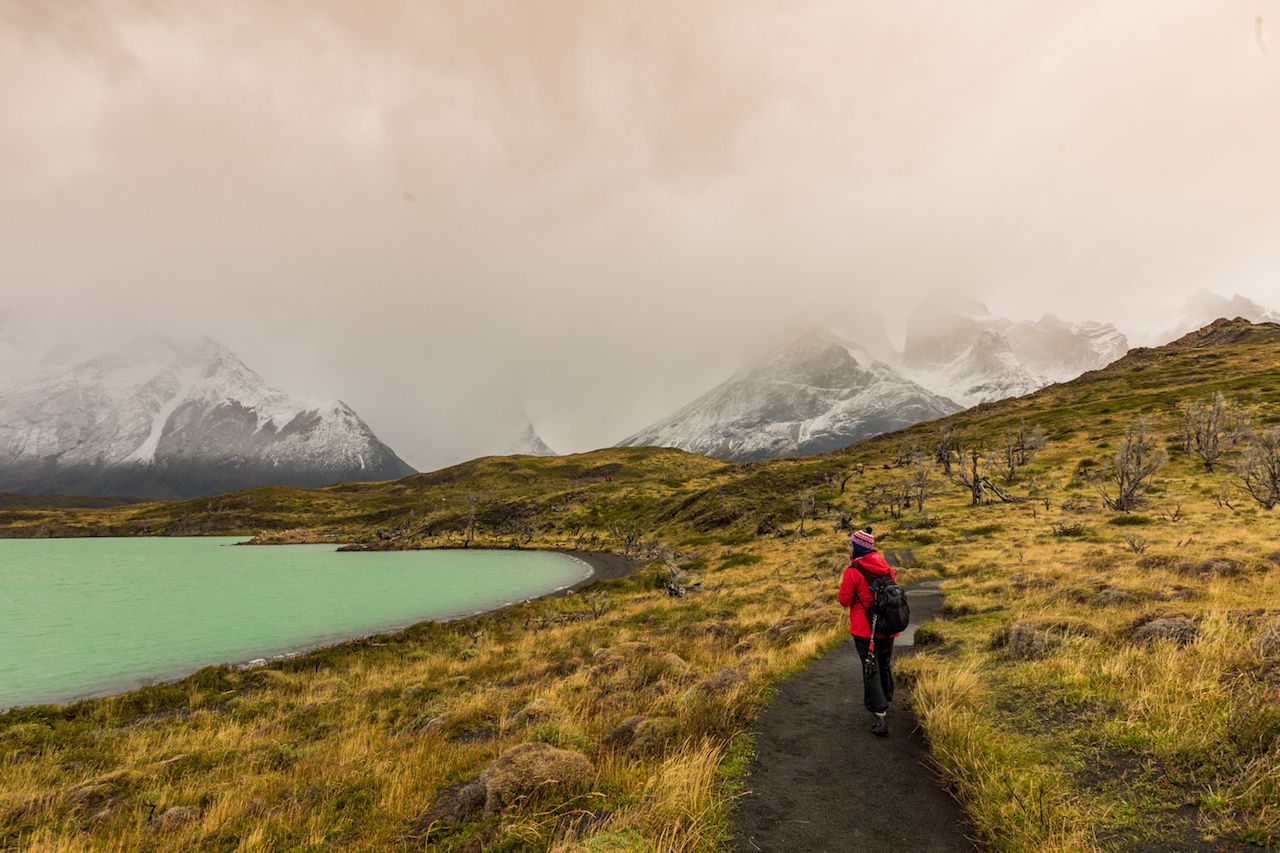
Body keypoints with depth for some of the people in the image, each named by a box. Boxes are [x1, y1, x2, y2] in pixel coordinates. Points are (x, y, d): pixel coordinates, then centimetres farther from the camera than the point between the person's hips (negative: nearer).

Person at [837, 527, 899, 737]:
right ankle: (885, 702, 39)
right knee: (885, 666, 22)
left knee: (871, 672, 1)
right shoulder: (886, 567, 1)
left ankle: (880, 716, -4)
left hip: (864, 630, -6)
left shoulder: (853, 572, -18)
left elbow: (844, 601, -13)